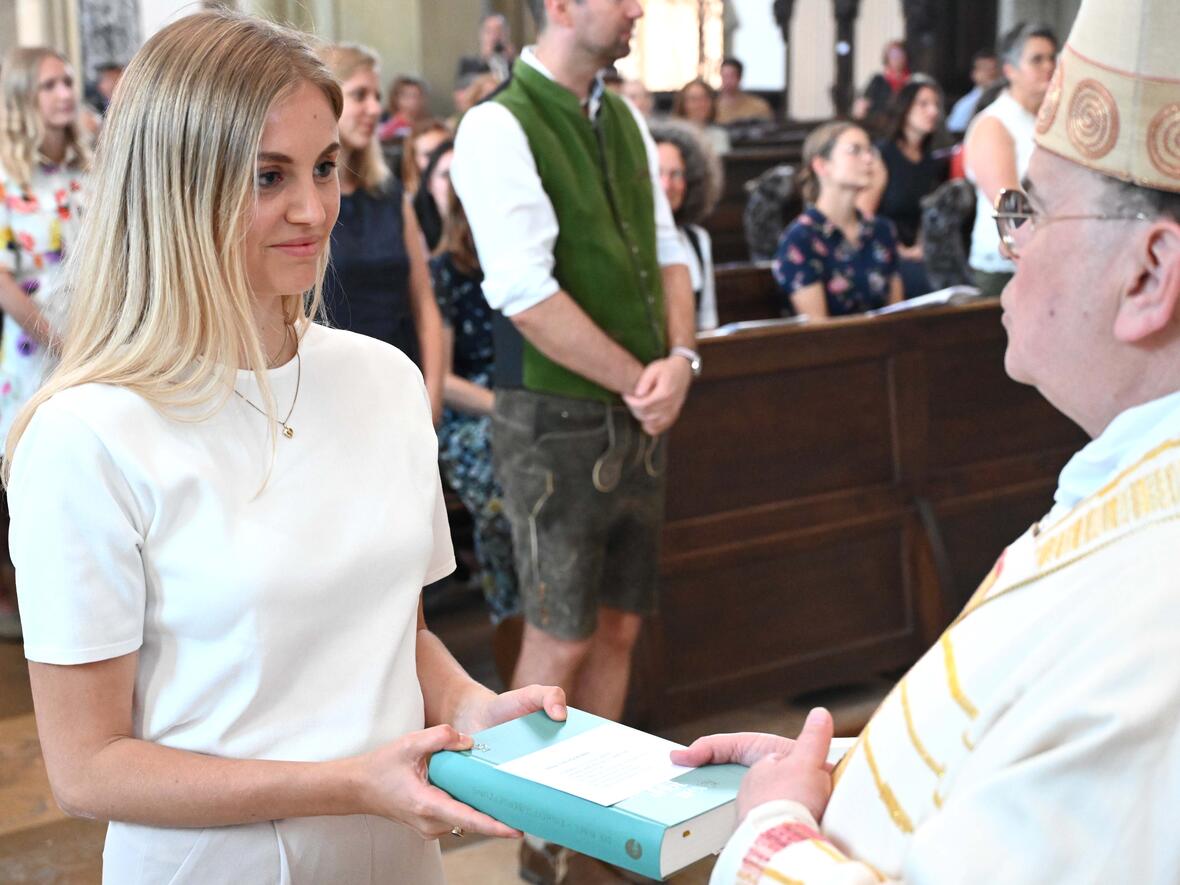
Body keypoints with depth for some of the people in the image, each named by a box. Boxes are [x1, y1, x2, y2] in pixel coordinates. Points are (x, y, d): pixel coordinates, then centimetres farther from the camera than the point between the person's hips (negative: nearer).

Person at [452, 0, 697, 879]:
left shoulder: (626, 119, 10)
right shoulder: (498, 126, -13)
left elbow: (667, 251, 12)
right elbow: (527, 295, -20)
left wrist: (680, 359, -5)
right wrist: (639, 381, -14)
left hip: (639, 413, 7)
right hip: (556, 420, -7)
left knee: (619, 624, 14)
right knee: (561, 636, 3)